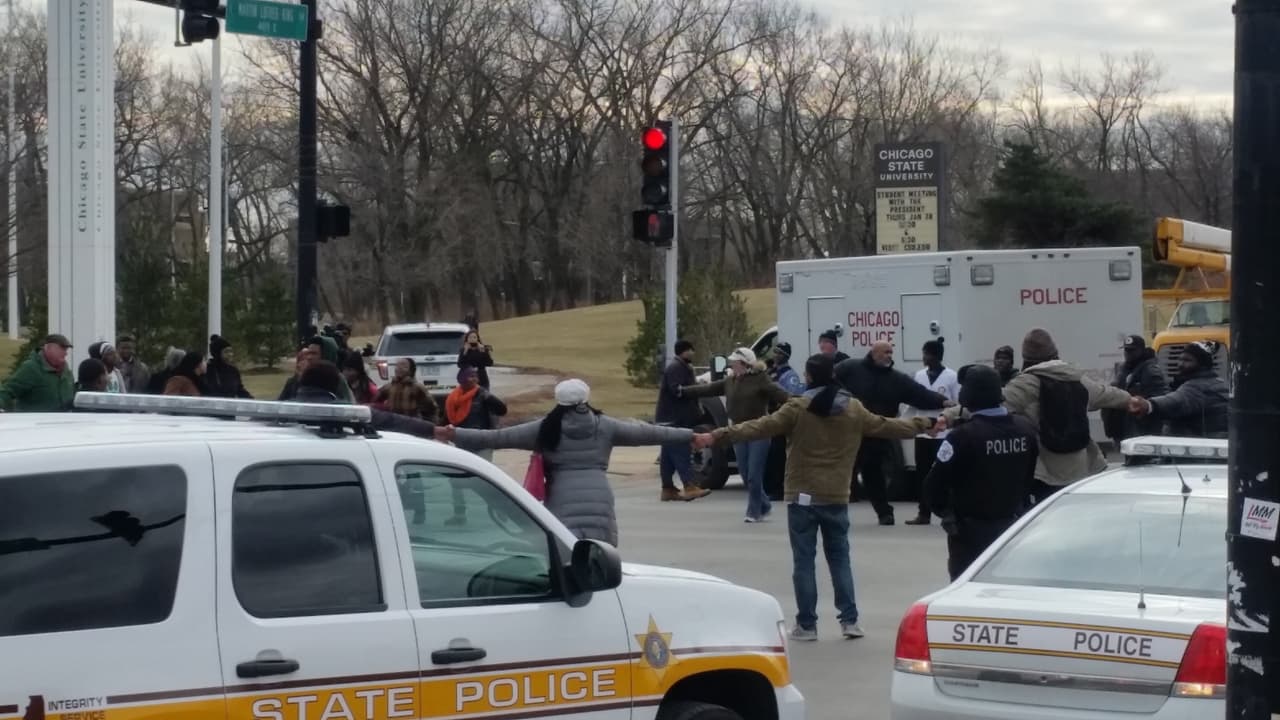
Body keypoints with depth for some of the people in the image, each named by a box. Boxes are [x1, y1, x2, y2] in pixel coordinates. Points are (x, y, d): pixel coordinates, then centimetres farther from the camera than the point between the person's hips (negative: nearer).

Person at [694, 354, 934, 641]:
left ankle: (807, 624, 2)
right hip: (836, 498, 3)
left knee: (804, 561, 3)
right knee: (839, 558, 14)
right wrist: (921, 425, 33)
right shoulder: (854, 410, 3)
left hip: (802, 497, -3)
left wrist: (717, 436, -19)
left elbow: (759, 427, -16)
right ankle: (850, 620, 10)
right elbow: (886, 426, 15)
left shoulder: (798, 408, -9)